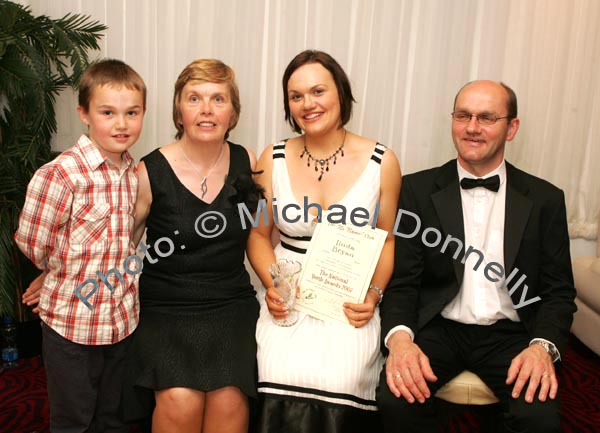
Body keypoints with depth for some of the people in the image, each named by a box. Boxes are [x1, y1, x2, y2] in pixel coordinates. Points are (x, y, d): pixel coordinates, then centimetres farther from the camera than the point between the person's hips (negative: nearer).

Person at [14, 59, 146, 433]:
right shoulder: (61, 174, -20)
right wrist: (72, 273, 0)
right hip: (71, 322, -5)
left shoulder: (134, 171, 0)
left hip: (124, 316, 5)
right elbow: (32, 244, -13)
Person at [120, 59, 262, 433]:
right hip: (165, 307, -1)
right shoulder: (150, 172, -5)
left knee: (228, 399, -21)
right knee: (180, 399, -24)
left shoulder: (247, 163, 3)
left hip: (230, 304, 2)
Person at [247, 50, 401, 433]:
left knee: (338, 380, -23)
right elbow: (258, 234, 9)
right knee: (283, 377, -22)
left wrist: (373, 294, -9)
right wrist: (272, 284, -8)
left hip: (351, 300, -1)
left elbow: (387, 240, 6)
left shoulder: (381, 162, -2)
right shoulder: (273, 160, 2)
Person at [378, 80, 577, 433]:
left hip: (510, 334, 1)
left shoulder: (545, 199, 5)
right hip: (438, 328, -1)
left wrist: (543, 346, -16)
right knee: (397, 400, -28)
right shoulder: (418, 189, 1)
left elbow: (558, 291, 5)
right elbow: (402, 280, -3)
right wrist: (399, 337, -23)